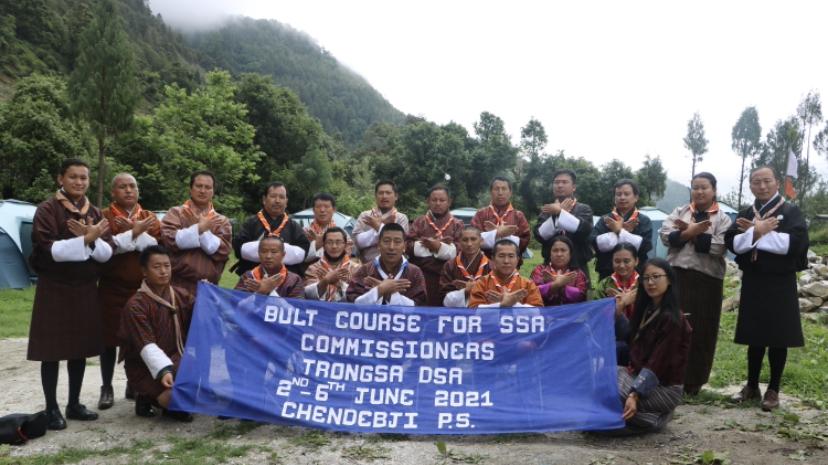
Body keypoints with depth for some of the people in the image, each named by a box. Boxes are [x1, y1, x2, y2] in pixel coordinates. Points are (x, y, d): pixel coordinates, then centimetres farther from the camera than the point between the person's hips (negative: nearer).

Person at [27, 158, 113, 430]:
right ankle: (52, 408, 13)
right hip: (54, 290, -4)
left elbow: (107, 254, -1)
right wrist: (85, 239, -24)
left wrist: (92, 239, -20)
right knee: (52, 350, 2)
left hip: (85, 289, 5)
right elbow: (49, 251, -18)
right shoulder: (47, 210, -7)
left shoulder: (95, 214, 8)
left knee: (80, 348, 10)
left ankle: (74, 404, 22)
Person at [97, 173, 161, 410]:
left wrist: (135, 233, -16)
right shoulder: (104, 216, -1)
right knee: (110, 338, 2)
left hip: (143, 288, 3)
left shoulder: (150, 217, 9)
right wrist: (135, 232, -19)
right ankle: (107, 388, 15)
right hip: (112, 288, -2)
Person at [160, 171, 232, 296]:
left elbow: (223, 251, -3)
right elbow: (169, 239, -12)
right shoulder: (176, 213, 6)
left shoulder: (222, 221, 11)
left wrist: (204, 231, -12)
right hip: (177, 286, -2)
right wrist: (199, 228, -13)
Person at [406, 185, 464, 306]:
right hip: (422, 277, 1)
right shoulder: (419, 222, 13)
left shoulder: (457, 224, 10)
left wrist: (440, 247, -14)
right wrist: (430, 245, -12)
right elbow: (408, 246, 0)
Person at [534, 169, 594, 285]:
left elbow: (585, 229, -15)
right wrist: (556, 214, -12)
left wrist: (560, 212, -16)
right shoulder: (547, 210, 11)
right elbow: (540, 235, -5)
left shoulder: (584, 209, 6)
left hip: (577, 268, -1)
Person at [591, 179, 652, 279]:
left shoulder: (644, 221, 6)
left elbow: (645, 245, -11)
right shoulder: (605, 220, 8)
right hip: (607, 275, 1)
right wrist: (625, 231, -11)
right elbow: (596, 243, -9)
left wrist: (619, 231, -10)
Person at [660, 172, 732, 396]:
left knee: (701, 330, 4)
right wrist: (692, 231, -16)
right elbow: (666, 236, -4)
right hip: (677, 277, 2)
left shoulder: (722, 218, 3)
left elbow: (719, 247, -13)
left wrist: (689, 232, -11)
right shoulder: (679, 212, 10)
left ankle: (693, 381, 15)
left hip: (707, 280, -2)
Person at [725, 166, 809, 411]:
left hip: (780, 284, -3)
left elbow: (796, 243, -18)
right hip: (753, 283, 4)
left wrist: (755, 233, -16)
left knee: (777, 338, 3)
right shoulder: (745, 214, 9)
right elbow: (731, 243, -3)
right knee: (755, 337, 10)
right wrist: (757, 231, -19)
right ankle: (752, 386, 21)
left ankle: (773, 390, 14)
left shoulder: (791, 212, -2)